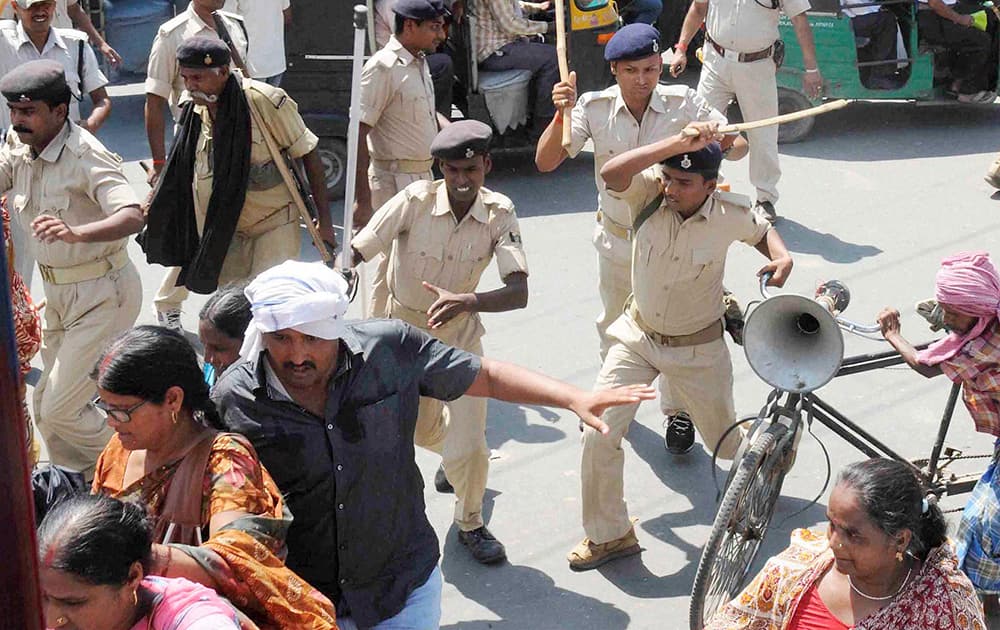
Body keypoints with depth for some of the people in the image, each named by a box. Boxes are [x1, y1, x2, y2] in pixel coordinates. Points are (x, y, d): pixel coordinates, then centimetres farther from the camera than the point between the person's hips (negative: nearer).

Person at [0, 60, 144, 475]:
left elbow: (132, 216, -36)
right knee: (45, 406, 14)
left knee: (60, 410, -9)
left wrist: (76, 233, -52)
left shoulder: (85, 156, -22)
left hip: (102, 293, -8)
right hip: (57, 291, 8)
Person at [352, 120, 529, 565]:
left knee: (467, 446, -10)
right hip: (404, 327, 0)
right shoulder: (415, 201, -24)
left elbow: (519, 293, -30)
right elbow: (352, 255, -22)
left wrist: (467, 302, -48)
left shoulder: (499, 214, -20)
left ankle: (470, 524, 20)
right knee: (424, 430, 16)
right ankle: (453, 455, 55)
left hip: (459, 330, 0)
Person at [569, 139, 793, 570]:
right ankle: (609, 534, 9)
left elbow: (761, 229, 6)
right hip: (637, 336, 1)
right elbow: (611, 173, -43)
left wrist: (781, 256, -15)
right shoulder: (650, 191, -20)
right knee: (599, 431, -10)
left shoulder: (731, 214, -18)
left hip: (697, 348, -1)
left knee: (727, 443, 15)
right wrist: (678, 143, -49)